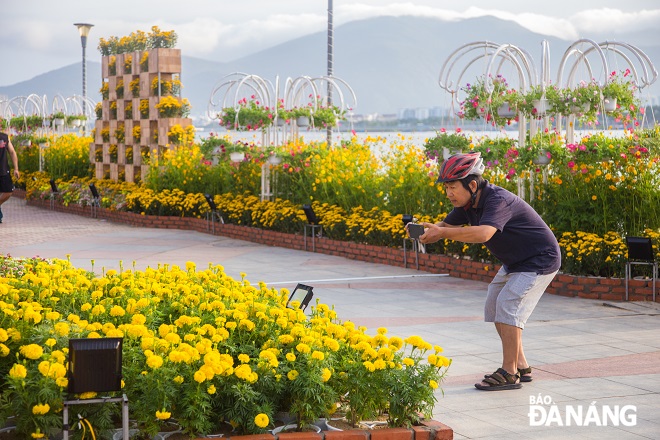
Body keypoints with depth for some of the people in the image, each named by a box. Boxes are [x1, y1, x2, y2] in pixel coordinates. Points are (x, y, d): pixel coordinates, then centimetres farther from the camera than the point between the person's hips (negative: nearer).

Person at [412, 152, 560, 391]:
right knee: (494, 306, 11)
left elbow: (483, 233, -49)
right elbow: (446, 225, 3)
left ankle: (509, 374, -15)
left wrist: (442, 234, -50)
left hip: (540, 260, -10)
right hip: (515, 262, 10)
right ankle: (521, 366, 18)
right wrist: (428, 231, -20)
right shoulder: (468, 203, -3)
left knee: (508, 305, -19)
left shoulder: (498, 200, -32)